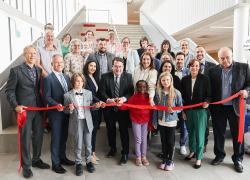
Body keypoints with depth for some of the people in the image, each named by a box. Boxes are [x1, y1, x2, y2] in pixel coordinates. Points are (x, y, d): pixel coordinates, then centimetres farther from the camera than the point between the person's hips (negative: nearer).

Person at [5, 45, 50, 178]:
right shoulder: (16, 70, -7)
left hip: (38, 108, 5)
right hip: (24, 109, -5)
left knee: (39, 135, 14)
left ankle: (36, 160, 33)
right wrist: (15, 105, -17)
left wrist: (43, 105, 3)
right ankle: (26, 166, 22)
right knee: (26, 138, 5)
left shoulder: (39, 70, 8)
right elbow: (9, 90, -6)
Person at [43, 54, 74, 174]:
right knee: (56, 138, 5)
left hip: (66, 111, 6)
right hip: (55, 113, -6)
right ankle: (55, 163, 19)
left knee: (64, 137, 18)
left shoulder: (67, 77, 12)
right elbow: (46, 97, -14)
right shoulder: (48, 78, -10)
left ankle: (62, 158, 35)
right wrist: (57, 105, -28)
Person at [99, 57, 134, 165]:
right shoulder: (105, 76, -2)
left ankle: (125, 153, 19)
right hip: (109, 108, 2)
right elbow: (102, 92, -7)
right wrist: (108, 99, -25)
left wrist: (123, 99, -26)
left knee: (124, 130, 4)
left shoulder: (128, 77, -3)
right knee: (110, 130, 18)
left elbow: (131, 92, -7)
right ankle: (112, 149, 40)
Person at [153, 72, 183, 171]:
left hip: (171, 122, -2)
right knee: (163, 141, 14)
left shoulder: (176, 93, -12)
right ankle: (164, 159, 31)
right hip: (161, 122, 2)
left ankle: (170, 160, 27)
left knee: (171, 142, 8)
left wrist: (174, 111, -22)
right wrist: (154, 121, 5)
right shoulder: (158, 93, -5)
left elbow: (180, 107, -2)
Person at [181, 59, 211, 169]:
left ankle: (199, 157, 13)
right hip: (188, 110, 3)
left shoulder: (204, 79, -4)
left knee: (200, 133, 1)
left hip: (200, 110, -3)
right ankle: (192, 151, 34)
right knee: (190, 132, 14)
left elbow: (208, 94, -1)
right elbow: (182, 96, 6)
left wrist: (207, 101, -23)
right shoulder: (184, 79, 4)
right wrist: (183, 111, 5)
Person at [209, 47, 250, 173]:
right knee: (218, 133, 12)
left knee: (238, 134, 8)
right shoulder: (213, 71, 3)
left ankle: (238, 159, 25)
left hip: (236, 107, -1)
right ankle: (219, 155, 30)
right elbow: (210, 89, 5)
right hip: (218, 108, 1)